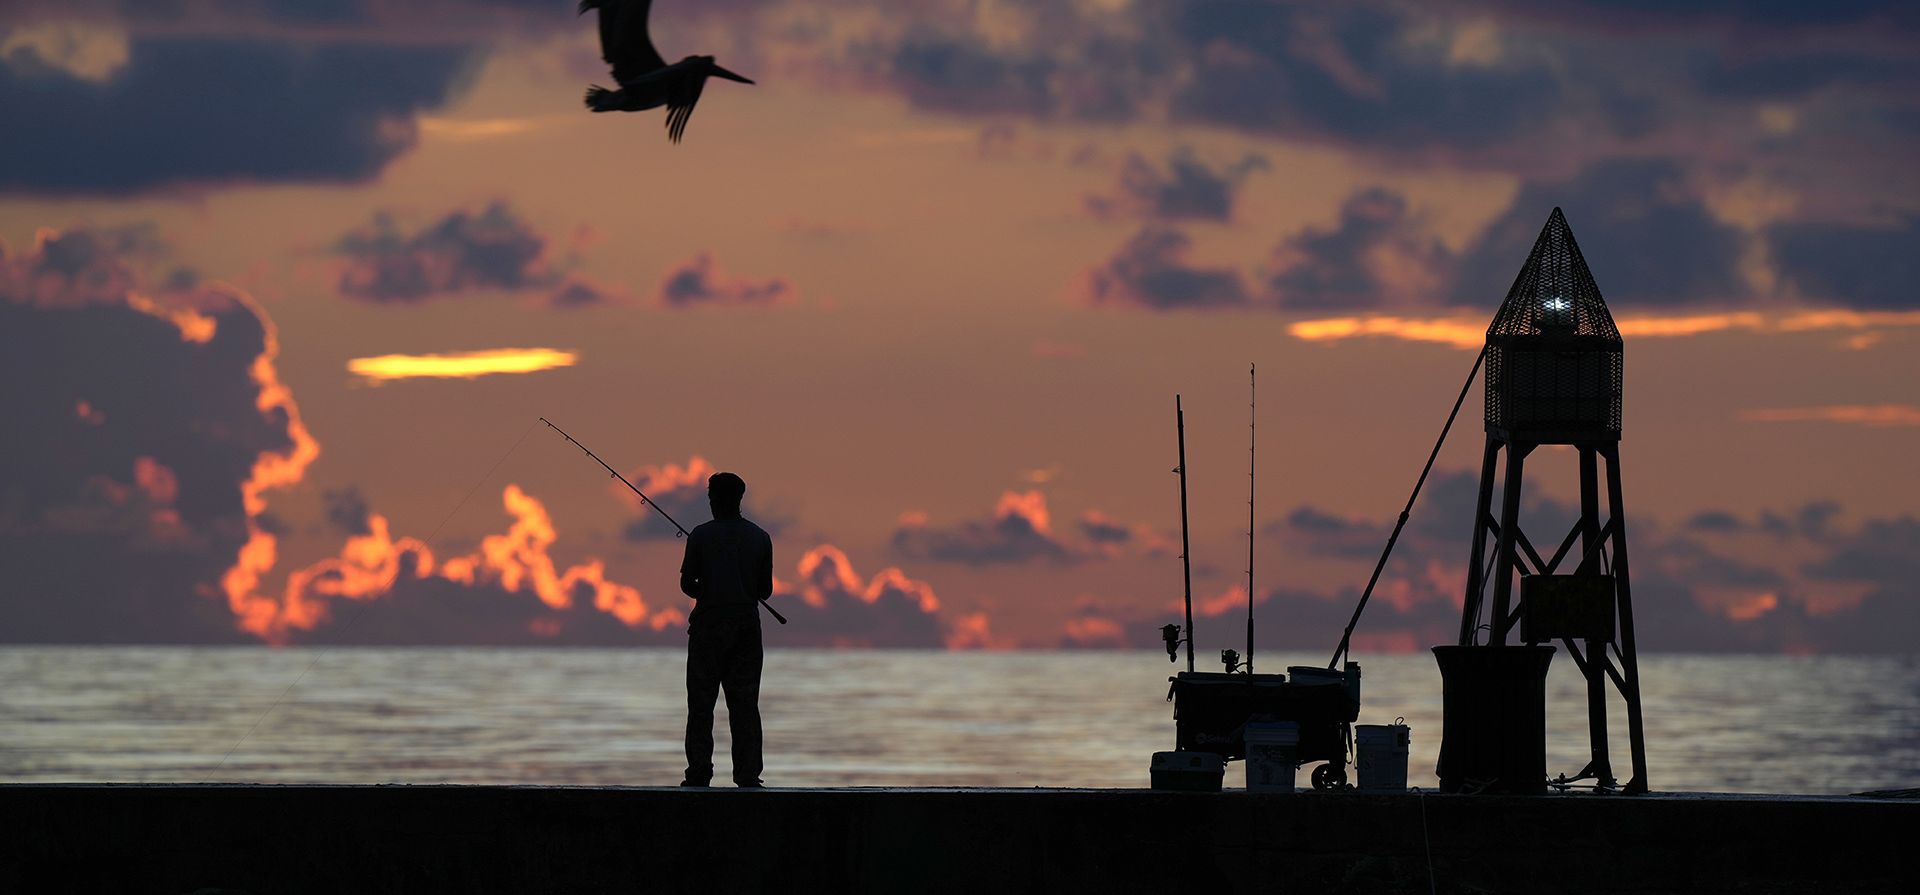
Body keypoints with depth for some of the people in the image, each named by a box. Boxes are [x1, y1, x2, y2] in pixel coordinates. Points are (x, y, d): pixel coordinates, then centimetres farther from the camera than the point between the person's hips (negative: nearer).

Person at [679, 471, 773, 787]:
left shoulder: (702, 535, -5)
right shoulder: (760, 538, 4)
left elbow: (687, 584, -2)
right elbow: (766, 590, 6)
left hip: (709, 622, -3)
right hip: (747, 624, 3)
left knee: (701, 702, 1)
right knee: (745, 703, 4)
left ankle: (699, 775, -4)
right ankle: (748, 776, -1)